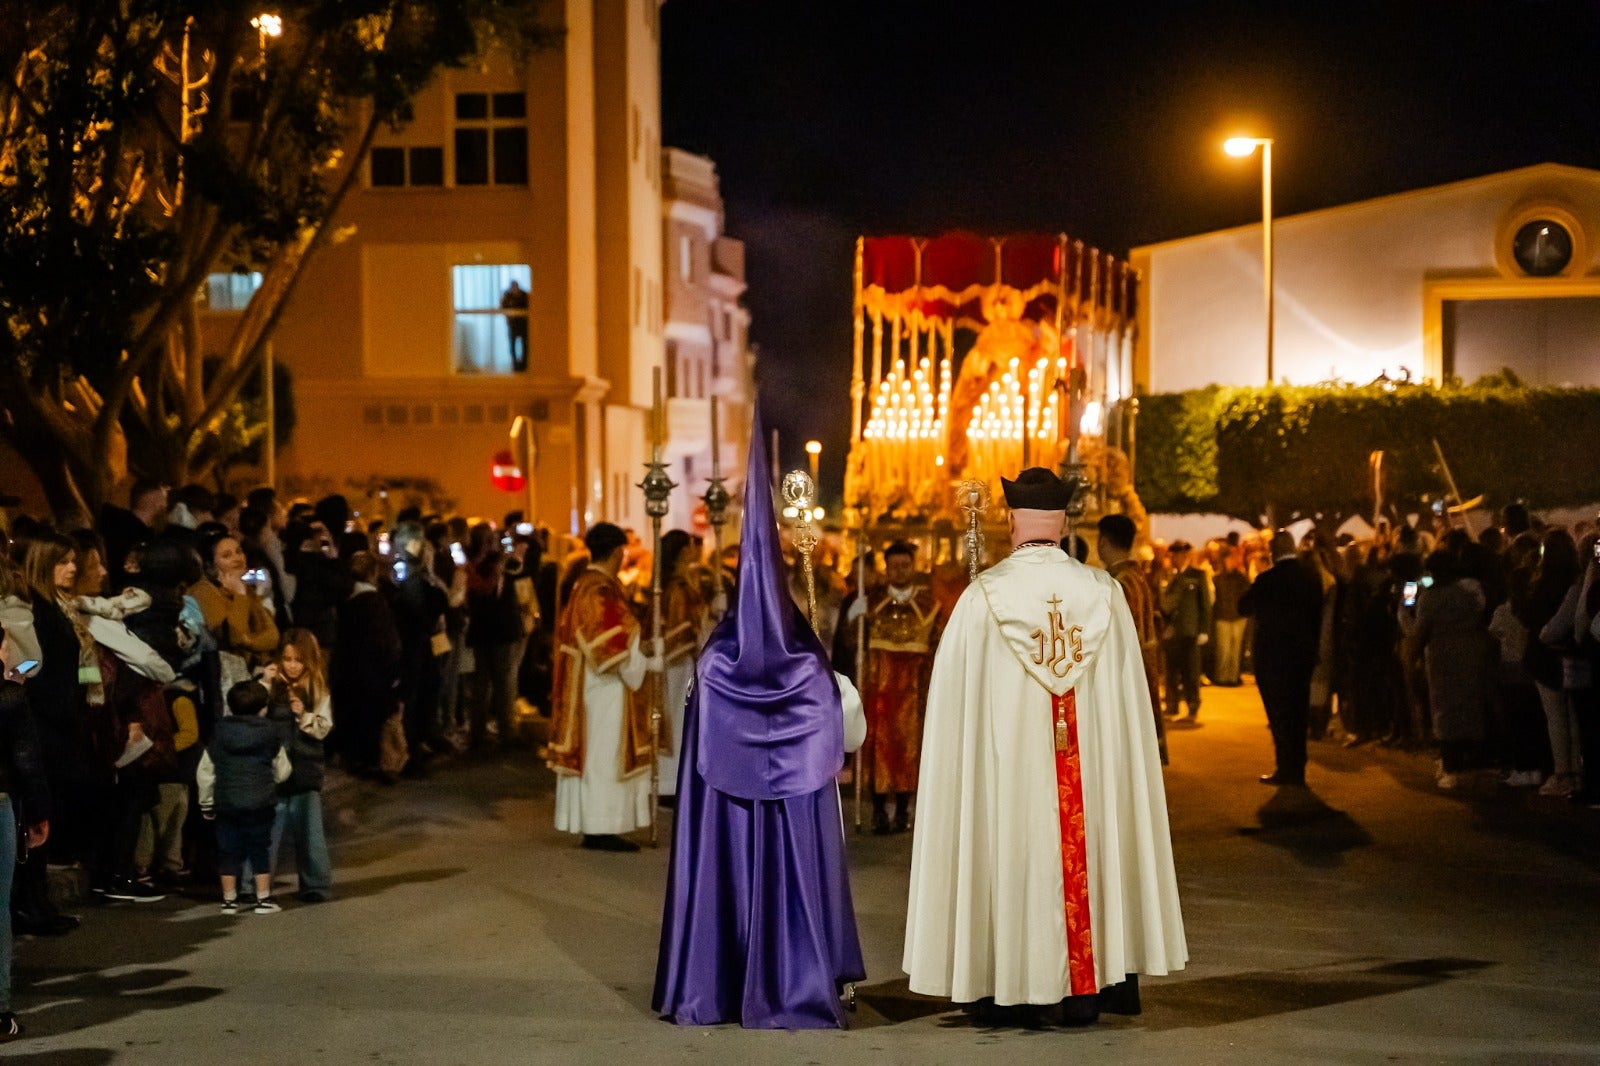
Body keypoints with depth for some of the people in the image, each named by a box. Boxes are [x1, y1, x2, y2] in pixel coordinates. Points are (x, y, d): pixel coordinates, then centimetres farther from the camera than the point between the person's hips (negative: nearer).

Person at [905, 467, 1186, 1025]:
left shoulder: (984, 594, -9)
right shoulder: (1103, 592, -3)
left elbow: (954, 688, -2)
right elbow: (1126, 691, 3)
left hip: (1006, 759, -2)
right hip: (1086, 763, 2)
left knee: (1010, 854, 8)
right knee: (1083, 851, 10)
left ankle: (1007, 984, 12)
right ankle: (1085, 988, 13)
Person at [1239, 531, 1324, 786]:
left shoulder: (1267, 580, -16)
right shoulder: (1311, 578, 2)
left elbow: (1244, 608, -6)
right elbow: (1318, 617, 9)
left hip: (1273, 656, -5)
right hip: (1303, 655, 5)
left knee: (1279, 716, 1)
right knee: (1298, 714, 12)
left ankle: (1285, 770, 1)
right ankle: (1297, 770, 16)